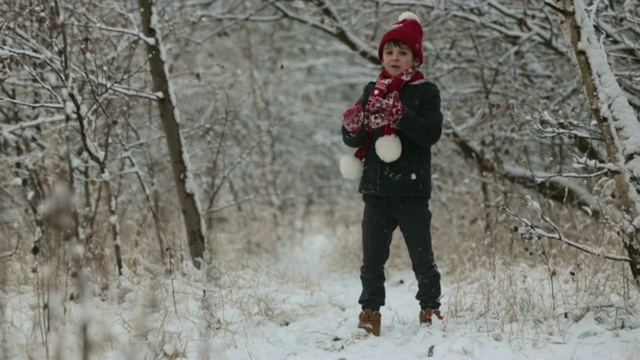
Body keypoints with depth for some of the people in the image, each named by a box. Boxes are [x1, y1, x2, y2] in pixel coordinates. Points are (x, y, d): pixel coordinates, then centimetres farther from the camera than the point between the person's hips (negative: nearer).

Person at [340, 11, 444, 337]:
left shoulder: (425, 92, -1)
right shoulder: (372, 91, 11)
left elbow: (431, 133, -15)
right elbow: (352, 141, 9)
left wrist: (401, 115, -29)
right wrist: (353, 127, -15)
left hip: (411, 191, -3)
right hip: (376, 191, 3)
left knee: (422, 258, 4)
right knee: (372, 259, 5)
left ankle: (430, 310, 17)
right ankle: (370, 313, 12)